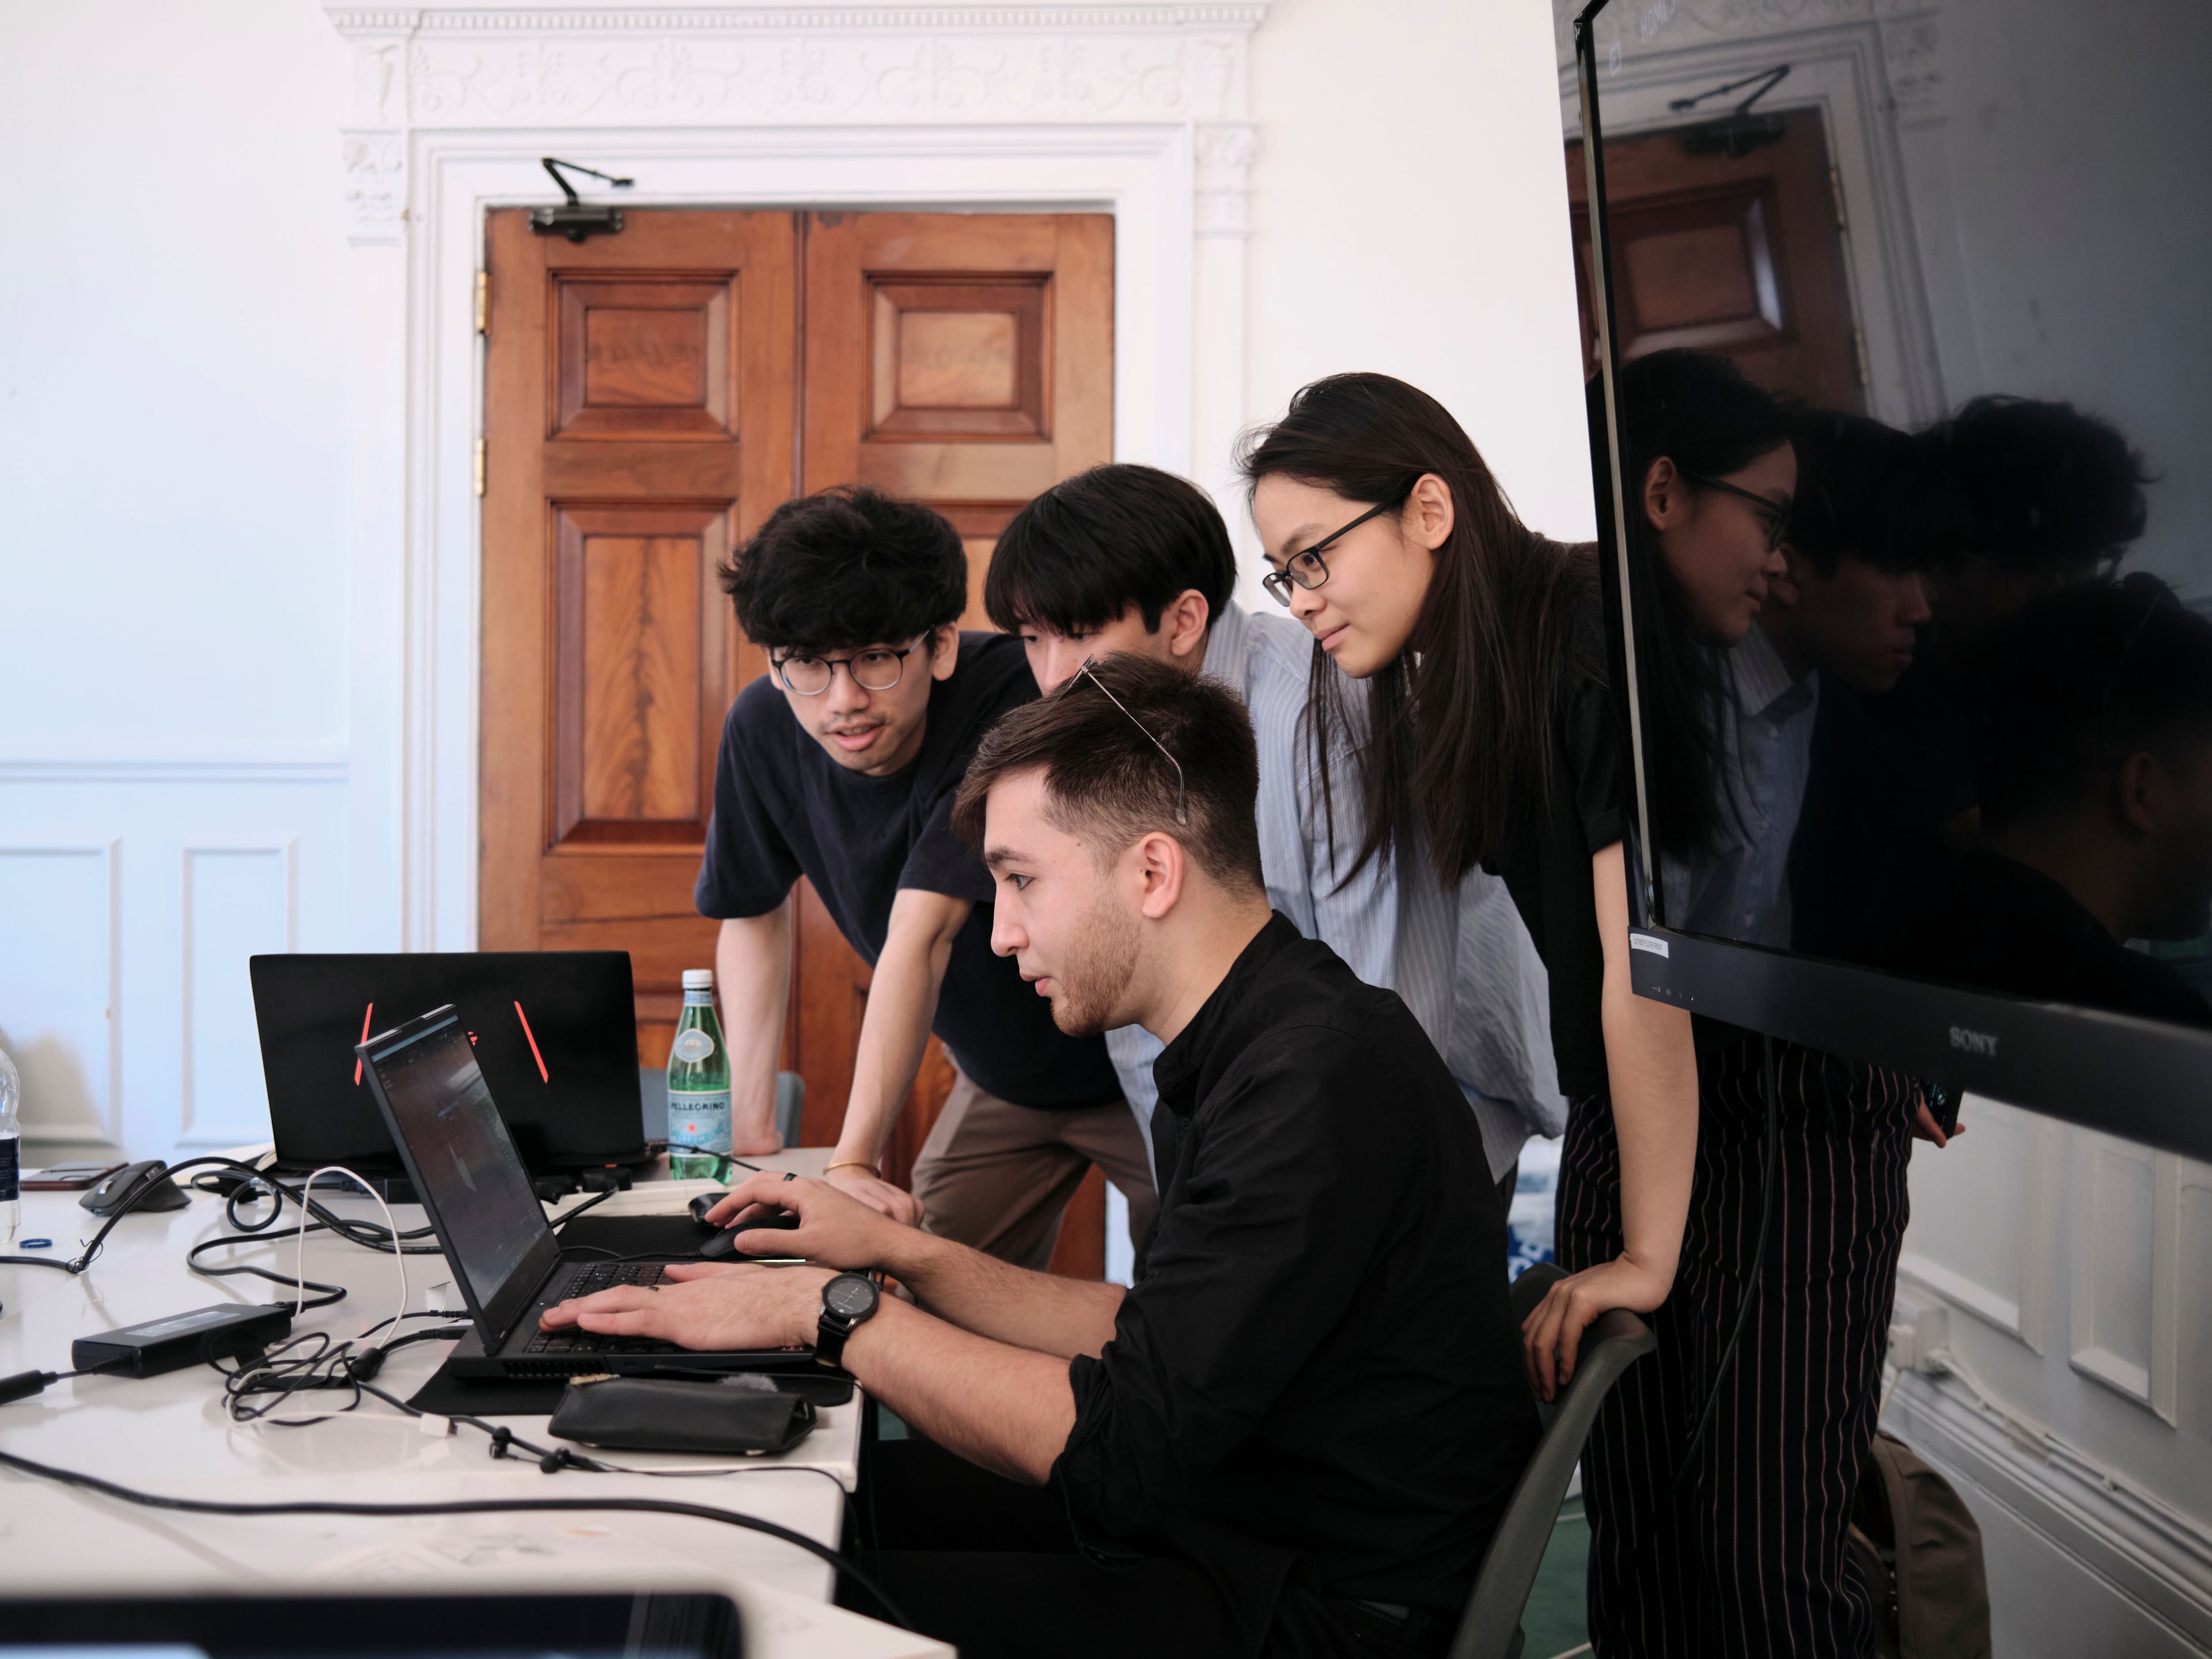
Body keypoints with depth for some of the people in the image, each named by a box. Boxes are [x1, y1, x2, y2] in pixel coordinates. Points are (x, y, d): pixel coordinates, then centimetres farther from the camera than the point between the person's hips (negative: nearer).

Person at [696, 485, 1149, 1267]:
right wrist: (751, 1128, -2)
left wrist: (854, 1161, -42)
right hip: (1001, 1078, 5)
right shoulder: (762, 728, -13)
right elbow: (754, 912, 3)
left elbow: (920, 936, -39)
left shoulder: (1013, 696, -31)